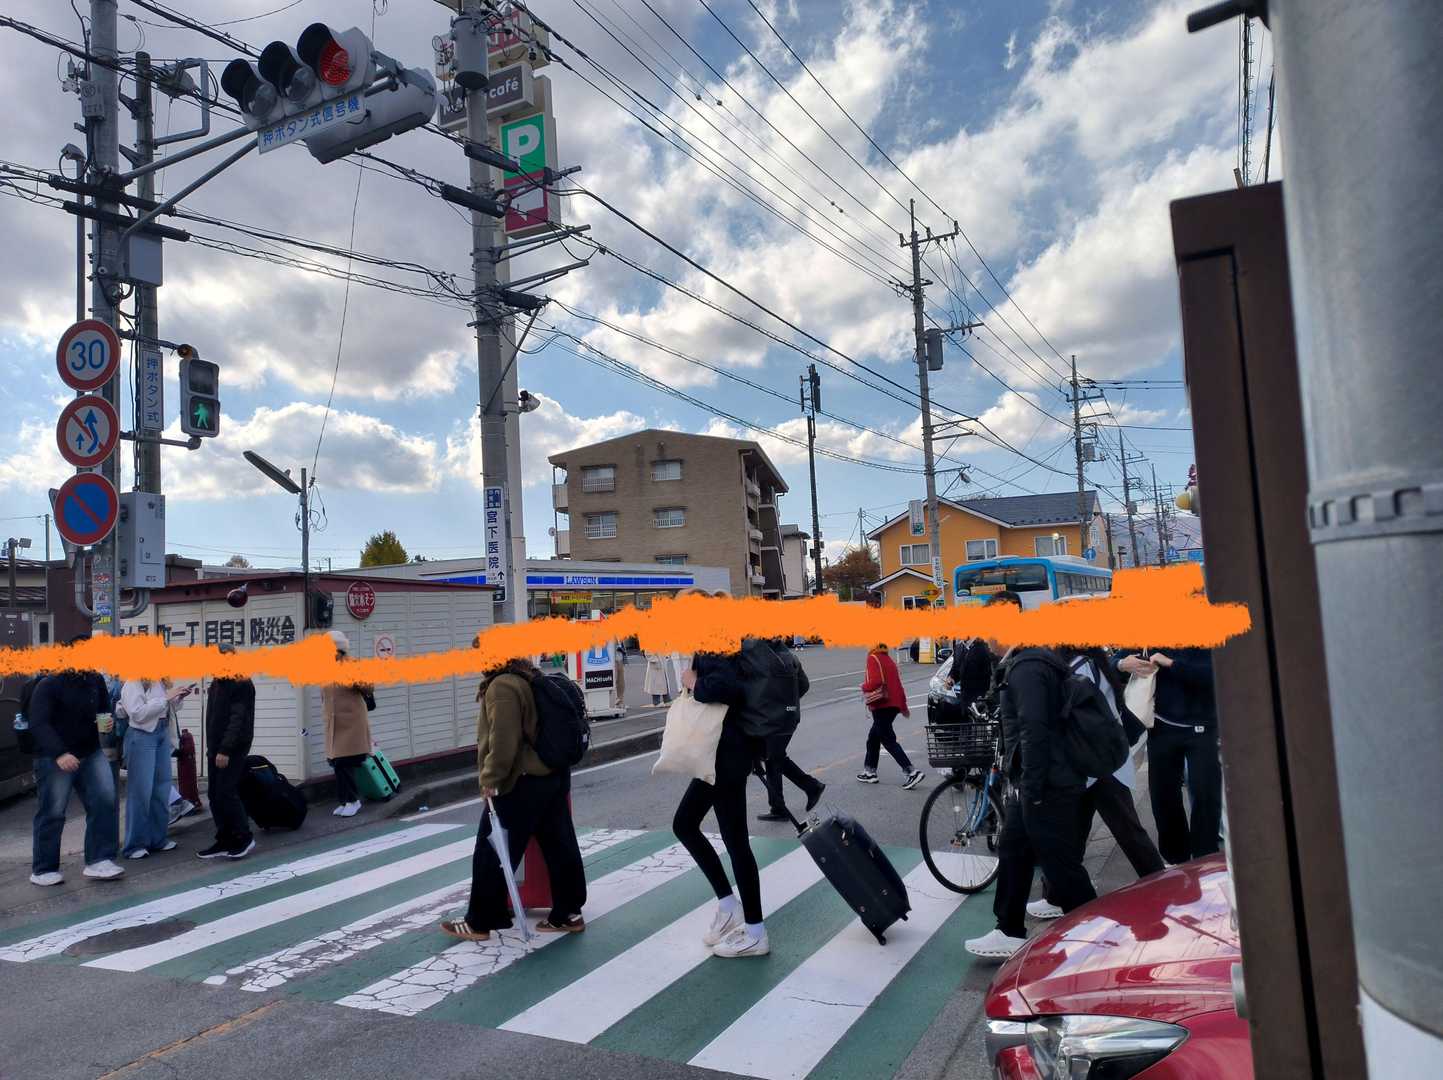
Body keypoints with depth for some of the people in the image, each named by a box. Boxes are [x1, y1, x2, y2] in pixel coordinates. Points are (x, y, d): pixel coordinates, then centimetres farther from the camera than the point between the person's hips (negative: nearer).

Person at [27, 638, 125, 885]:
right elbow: (38, 723, -20)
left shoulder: (96, 680, 4)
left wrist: (109, 722, -5)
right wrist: (59, 753, -32)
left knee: (105, 800, -8)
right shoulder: (49, 684, -12)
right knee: (52, 812, 2)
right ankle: (42, 870, 17)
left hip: (91, 753, 5)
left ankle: (99, 861, -1)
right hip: (54, 758, -5)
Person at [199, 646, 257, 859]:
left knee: (226, 793, -10)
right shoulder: (216, 684, 16)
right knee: (215, 795, 8)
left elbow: (238, 720, -20)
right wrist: (211, 745, 15)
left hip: (233, 748, -9)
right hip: (216, 748, 9)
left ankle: (244, 838, 1)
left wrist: (225, 750, -24)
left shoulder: (241, 684, -13)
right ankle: (224, 841, 15)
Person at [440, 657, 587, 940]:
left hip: (521, 783, -9)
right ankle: (568, 913, 20)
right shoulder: (529, 679, 11)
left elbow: (503, 741, -24)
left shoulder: (502, 687, -17)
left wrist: (490, 778, -13)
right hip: (553, 776, 9)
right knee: (559, 847, 13)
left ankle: (479, 922, 15)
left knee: (491, 853, 4)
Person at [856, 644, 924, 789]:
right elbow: (898, 684, 18)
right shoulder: (889, 659, 15)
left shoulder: (873, 658, -10)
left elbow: (875, 682, -24)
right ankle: (869, 771, 27)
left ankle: (912, 772, -14)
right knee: (873, 737, 20)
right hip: (894, 705, 9)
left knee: (888, 740, -6)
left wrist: (864, 687, -4)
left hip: (881, 706, -9)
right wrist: (903, 706, 24)